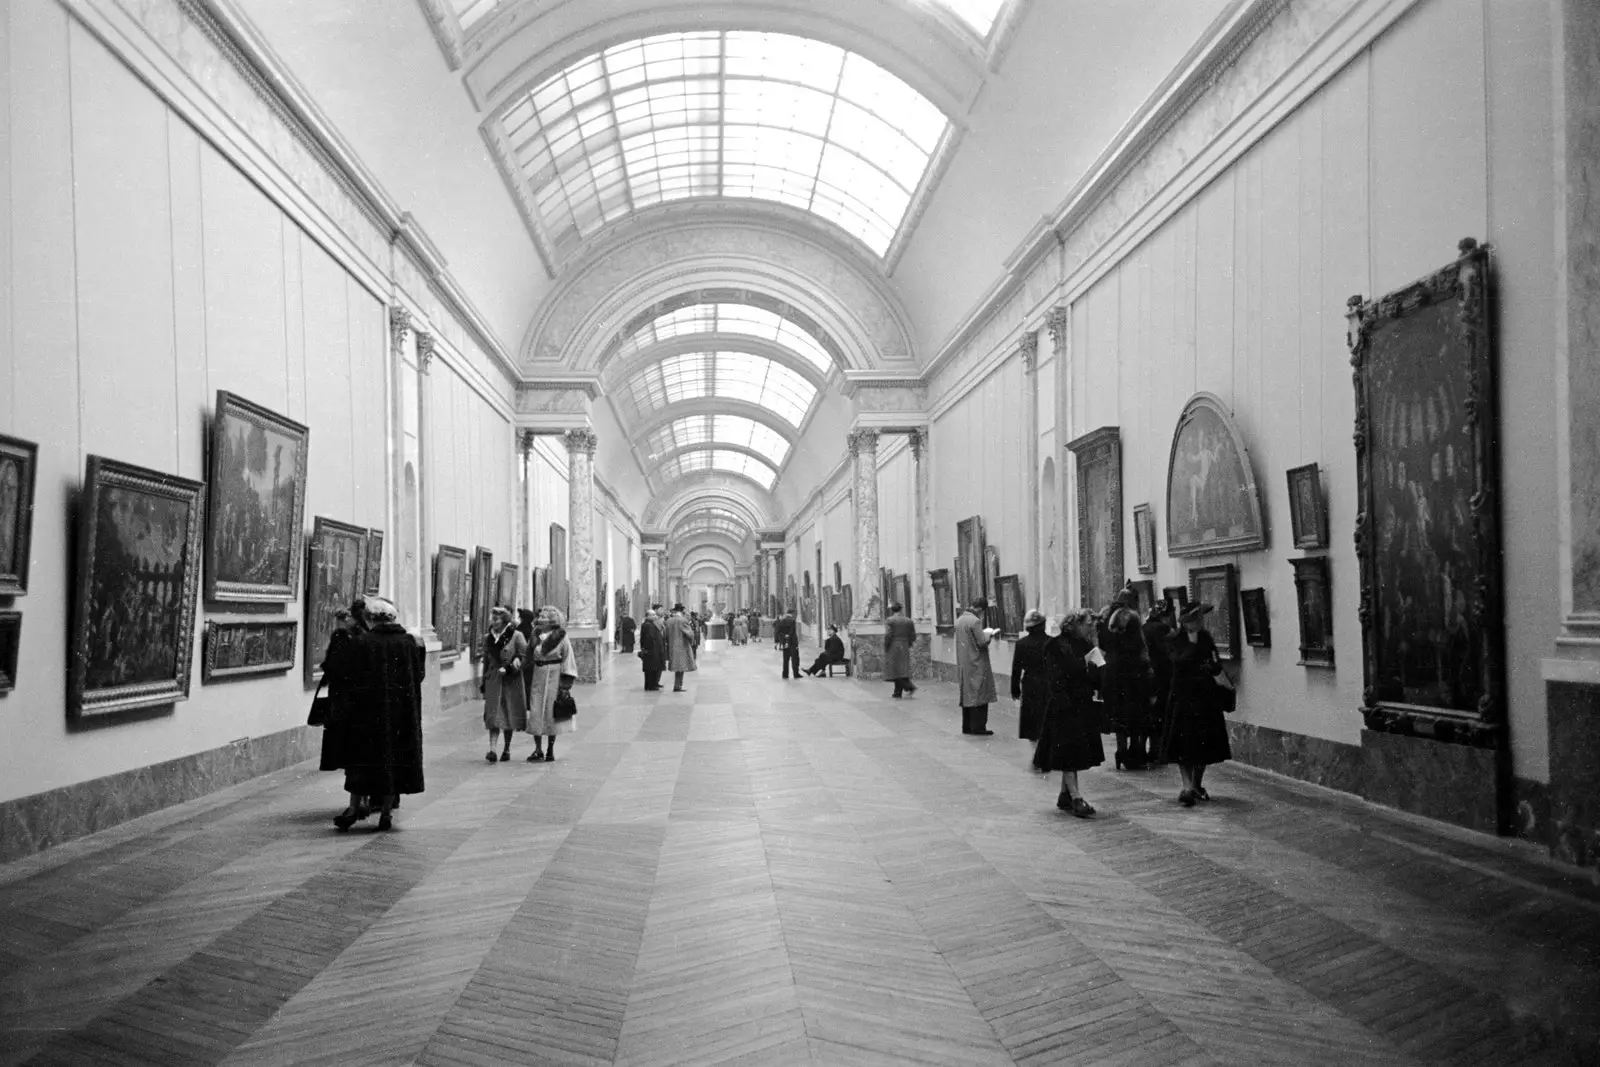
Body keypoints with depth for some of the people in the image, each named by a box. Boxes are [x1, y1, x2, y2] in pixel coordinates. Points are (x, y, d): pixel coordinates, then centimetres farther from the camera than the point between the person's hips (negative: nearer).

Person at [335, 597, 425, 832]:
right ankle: (386, 811, 10)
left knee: (365, 757, 10)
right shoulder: (410, 643, -2)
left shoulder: (360, 643, -8)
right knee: (395, 757, 9)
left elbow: (353, 678, -7)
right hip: (402, 711, 2)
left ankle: (355, 808, 12)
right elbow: (419, 675, 2)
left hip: (368, 710, -1)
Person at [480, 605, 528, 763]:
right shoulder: (488, 638, 9)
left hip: (511, 681, -2)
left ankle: (507, 749, 18)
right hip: (493, 680, 3)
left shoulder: (516, 636, -5)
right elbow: (486, 661, 17)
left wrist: (508, 668, -17)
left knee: (509, 715, 5)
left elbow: (524, 658, -6)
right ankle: (492, 748, -14)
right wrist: (483, 682, 15)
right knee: (493, 715, -9)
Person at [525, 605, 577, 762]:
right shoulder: (536, 637, 9)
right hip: (538, 678, 4)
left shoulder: (561, 637, -4)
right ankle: (538, 750, 1)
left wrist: (565, 684, -12)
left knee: (551, 713, 2)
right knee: (535, 713, -3)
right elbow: (529, 659, 16)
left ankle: (550, 750, 12)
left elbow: (568, 660, -6)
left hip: (554, 678, -4)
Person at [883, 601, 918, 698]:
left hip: (893, 648, -5)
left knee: (895, 670, -2)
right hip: (905, 649, 5)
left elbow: (888, 635, -15)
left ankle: (910, 687, -17)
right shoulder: (908, 621, 8)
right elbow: (913, 636, 6)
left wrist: (885, 647, -5)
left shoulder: (889, 620, -7)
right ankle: (898, 693, 10)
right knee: (903, 670, 9)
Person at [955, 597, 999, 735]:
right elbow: (982, 642, -18)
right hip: (976, 665, -8)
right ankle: (978, 727, -1)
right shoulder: (975, 621, -17)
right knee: (979, 695, -2)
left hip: (963, 664, 8)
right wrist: (988, 634, 1)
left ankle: (966, 726, 19)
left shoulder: (959, 620, 10)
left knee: (967, 695, 14)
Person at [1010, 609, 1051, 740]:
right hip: (1049, 686, 0)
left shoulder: (1021, 643, -5)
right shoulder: (1052, 642, -7)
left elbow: (1016, 669, -1)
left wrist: (1015, 690, 9)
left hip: (1030, 688, 0)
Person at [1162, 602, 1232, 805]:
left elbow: (1218, 667, 11)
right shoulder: (1176, 640, -6)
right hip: (1183, 695, -5)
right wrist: (1192, 640, -21)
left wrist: (1211, 667, -11)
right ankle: (1187, 787, -10)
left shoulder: (1206, 638, 9)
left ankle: (1197, 785, 22)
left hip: (1206, 697, 5)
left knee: (1204, 743, 8)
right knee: (1184, 744, -8)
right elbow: (1181, 661, -23)